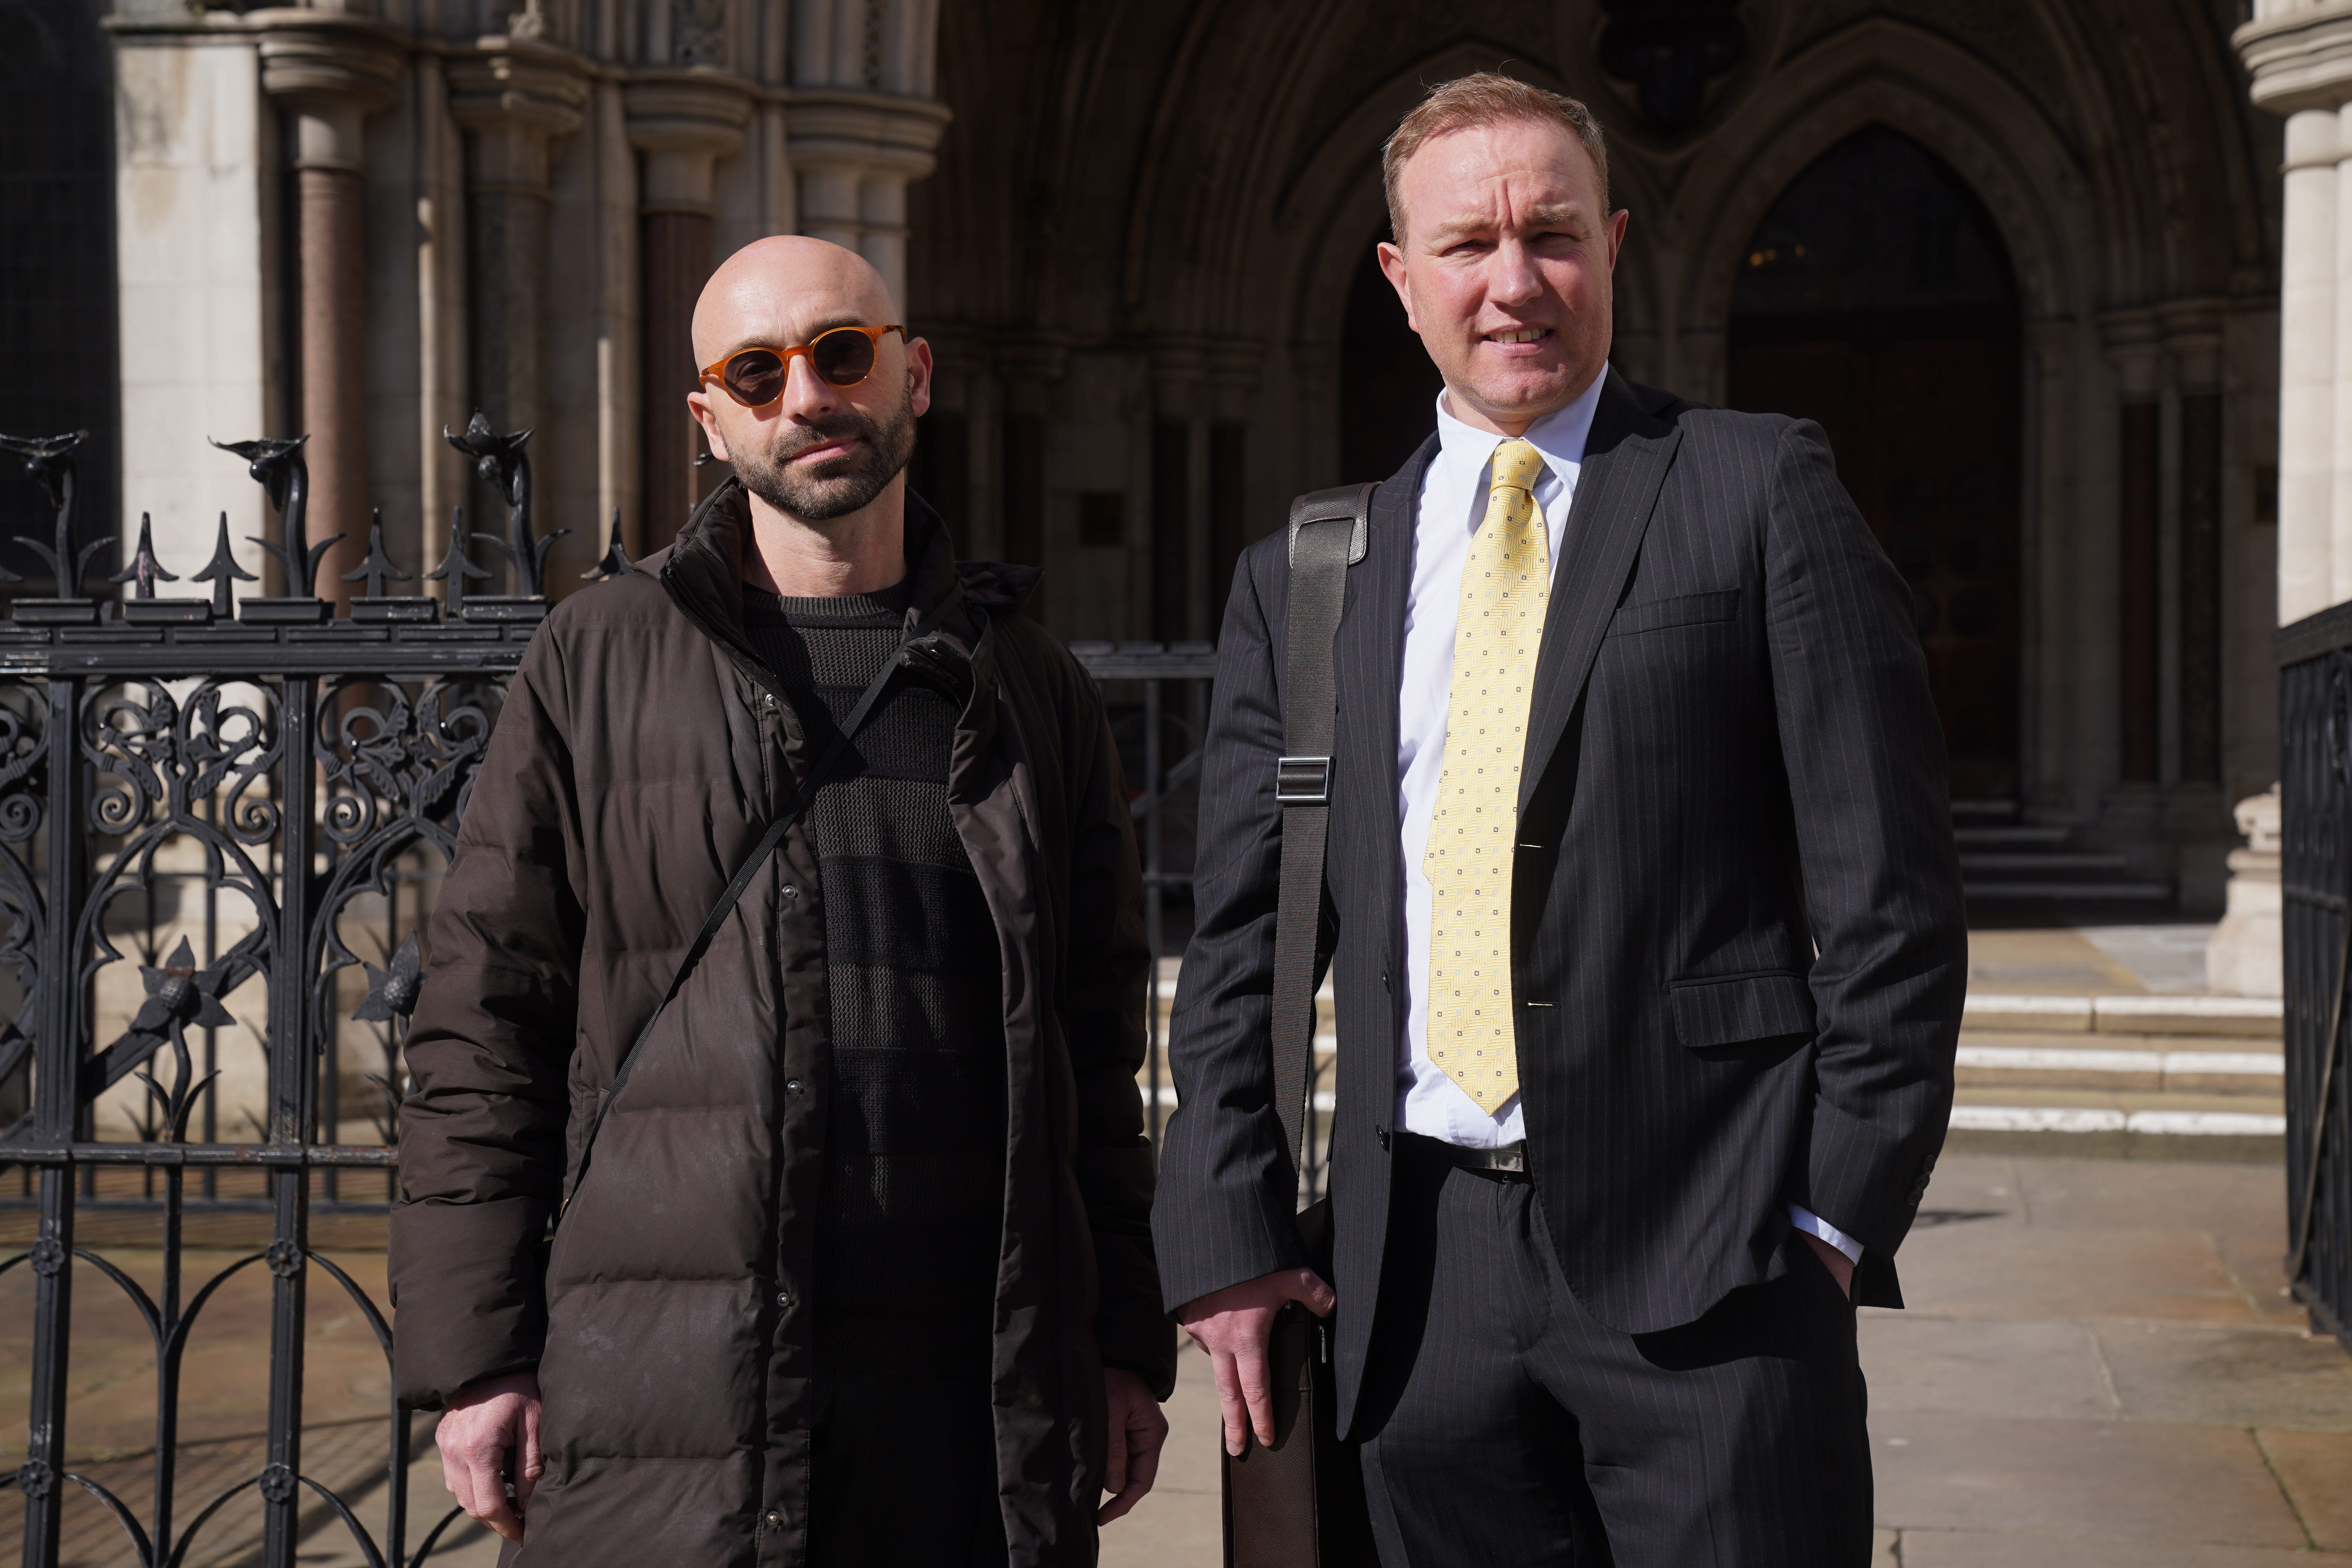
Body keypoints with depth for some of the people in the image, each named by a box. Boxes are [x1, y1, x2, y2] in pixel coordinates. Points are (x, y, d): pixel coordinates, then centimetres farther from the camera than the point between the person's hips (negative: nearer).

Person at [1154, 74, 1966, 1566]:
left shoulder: (1762, 491, 3)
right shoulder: (1302, 580, 13)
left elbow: (1890, 884, -1)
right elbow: (1239, 940, 13)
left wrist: (1840, 1213, -7)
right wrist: (1229, 1239, 3)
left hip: (1706, 1263, -3)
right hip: (1418, 1277, 3)